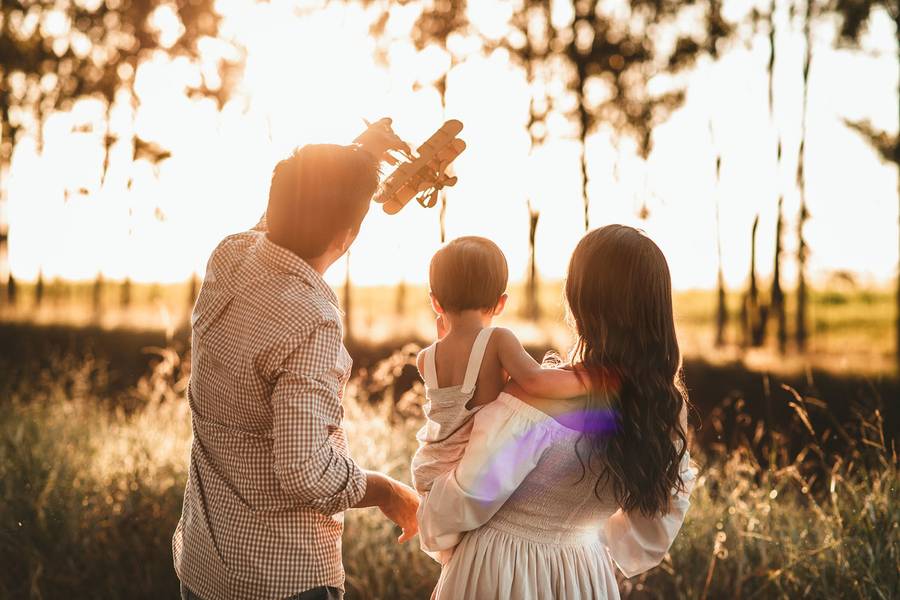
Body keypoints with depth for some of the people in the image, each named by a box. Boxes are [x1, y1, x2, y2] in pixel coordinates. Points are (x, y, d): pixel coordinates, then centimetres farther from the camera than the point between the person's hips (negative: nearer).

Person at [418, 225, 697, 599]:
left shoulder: (538, 402, -29)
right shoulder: (667, 404, -10)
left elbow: (466, 499, -17)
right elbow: (669, 504, 6)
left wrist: (427, 522, 5)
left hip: (499, 569, -5)